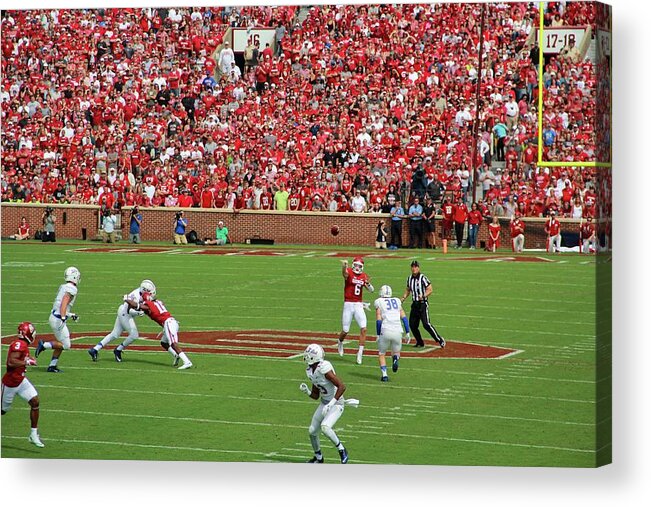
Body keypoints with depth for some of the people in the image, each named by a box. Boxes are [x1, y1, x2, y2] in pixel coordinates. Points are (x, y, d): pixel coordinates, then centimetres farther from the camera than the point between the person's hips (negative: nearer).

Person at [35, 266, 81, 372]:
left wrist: (70, 315, 31)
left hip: (54, 316, 9)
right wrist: (63, 318, -32)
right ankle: (44, 345, -8)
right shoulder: (72, 289, -12)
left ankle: (52, 366, 17)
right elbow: (64, 302, -24)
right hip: (58, 319, -9)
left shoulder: (63, 287, 14)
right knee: (66, 345, -4)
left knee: (60, 344, 16)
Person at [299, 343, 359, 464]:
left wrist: (331, 404, -29)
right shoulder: (311, 371, 2)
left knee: (325, 427, -29)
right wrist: (306, 391, -9)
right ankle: (318, 457, 31)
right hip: (324, 403, 9)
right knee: (312, 431, 9)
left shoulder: (324, 369, -25)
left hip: (336, 404, -9)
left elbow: (342, 386, -28)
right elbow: (315, 396, 12)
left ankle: (342, 450, -8)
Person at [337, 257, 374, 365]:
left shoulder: (364, 276, 8)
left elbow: (371, 290, 9)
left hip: (359, 305, 3)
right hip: (348, 305, -3)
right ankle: (340, 343, 38)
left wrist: (368, 284, -14)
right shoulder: (349, 272, -7)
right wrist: (344, 266, -58)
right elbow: (344, 273, -33)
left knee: (363, 329, -11)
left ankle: (360, 352, -4)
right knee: (345, 331, 4)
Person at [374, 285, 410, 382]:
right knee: (396, 352, 23)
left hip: (385, 332, -3)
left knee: (381, 354, 16)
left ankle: (384, 374, -3)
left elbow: (379, 320, -4)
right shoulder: (397, 301, 14)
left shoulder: (379, 302, 3)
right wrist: (407, 333, 13)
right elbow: (404, 317, 10)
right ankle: (396, 358, -14)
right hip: (397, 332, 3)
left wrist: (378, 335, 2)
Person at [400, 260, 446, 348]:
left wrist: (423, 296, -28)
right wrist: (403, 298, 10)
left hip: (423, 304, -7)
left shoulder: (423, 278, -11)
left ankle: (440, 340, -9)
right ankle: (420, 343, 20)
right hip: (414, 304, 7)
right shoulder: (410, 278, 10)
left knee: (426, 324, -16)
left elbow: (430, 290, -12)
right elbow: (408, 290, 24)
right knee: (412, 325, 5)